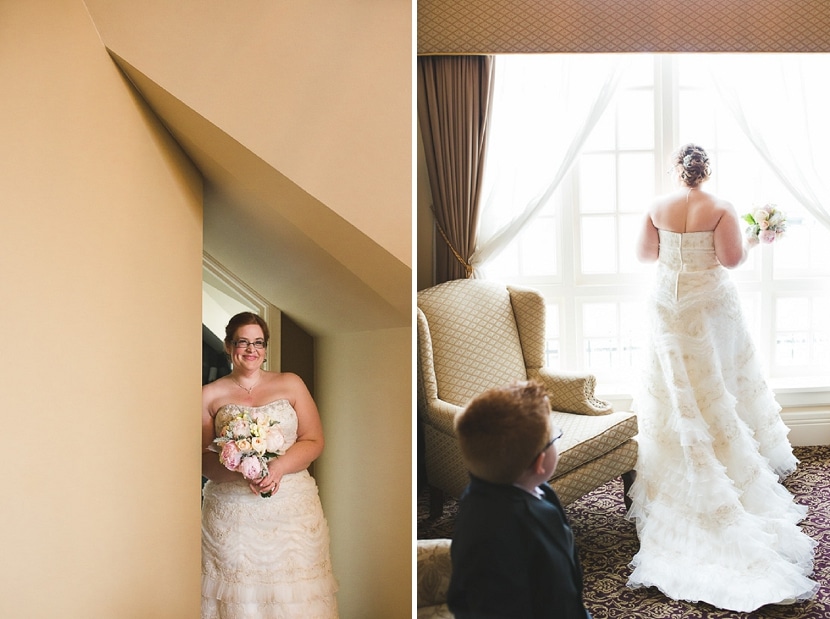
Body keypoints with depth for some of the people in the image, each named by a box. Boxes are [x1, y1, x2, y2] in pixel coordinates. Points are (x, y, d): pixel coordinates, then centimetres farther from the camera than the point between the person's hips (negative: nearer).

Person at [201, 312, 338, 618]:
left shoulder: (291, 384, 9)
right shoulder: (210, 395, 7)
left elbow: (314, 440, 4)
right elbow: (202, 455, 0)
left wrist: (279, 467, -14)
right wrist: (242, 473, -18)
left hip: (292, 509, 1)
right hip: (231, 512, -1)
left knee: (293, 593, 0)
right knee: (238, 593, 0)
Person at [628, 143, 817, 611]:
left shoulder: (659, 208, -2)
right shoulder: (721, 209, -11)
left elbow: (645, 254, 4)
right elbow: (731, 259, -16)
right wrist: (753, 240, 3)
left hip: (668, 304, 3)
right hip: (711, 307, -2)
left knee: (678, 390, 9)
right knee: (722, 386, 9)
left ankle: (680, 473, 14)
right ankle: (734, 464, 16)